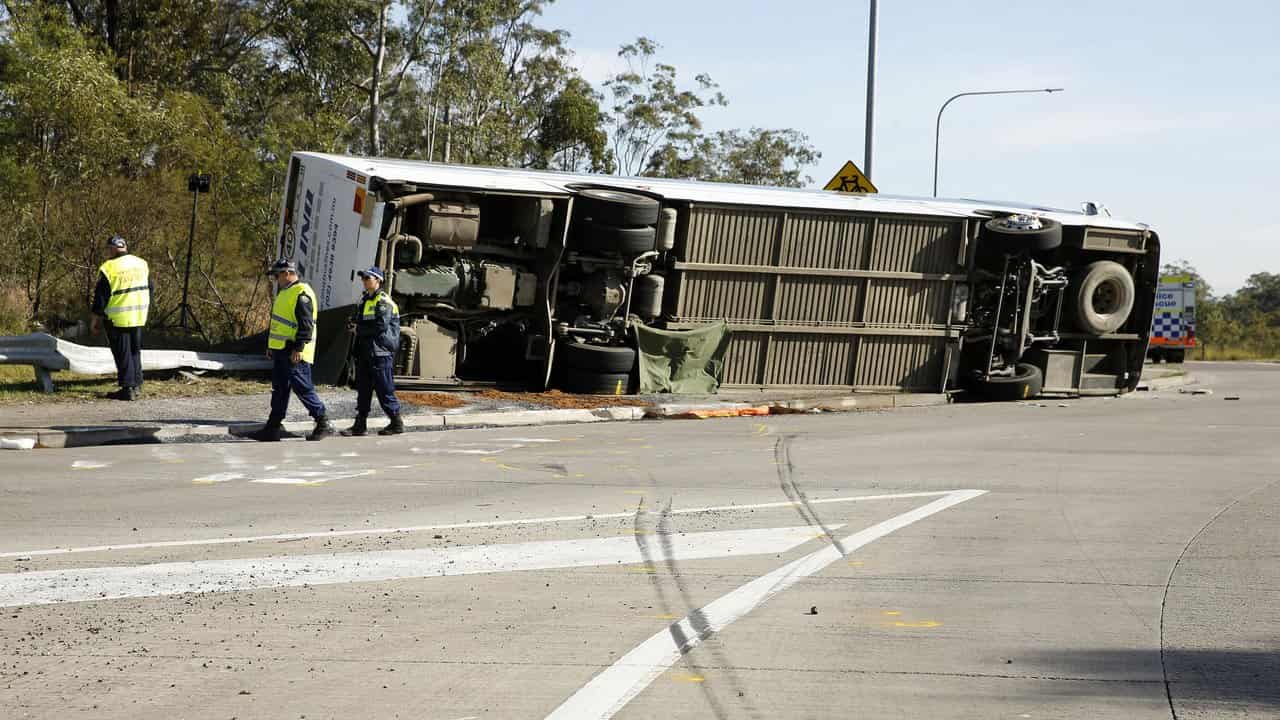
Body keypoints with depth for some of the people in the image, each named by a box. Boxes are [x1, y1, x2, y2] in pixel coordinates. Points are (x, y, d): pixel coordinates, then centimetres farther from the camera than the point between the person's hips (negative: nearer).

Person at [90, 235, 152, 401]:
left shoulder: (108, 268, -14)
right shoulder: (142, 263, 6)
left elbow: (100, 297, -10)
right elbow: (150, 289, 14)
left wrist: (96, 320, -1)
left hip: (117, 319, -6)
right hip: (139, 317, 6)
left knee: (123, 354, 1)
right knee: (135, 351, 18)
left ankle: (128, 389, 0)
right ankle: (137, 384, 23)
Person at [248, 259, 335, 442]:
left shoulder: (301, 294, -14)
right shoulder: (284, 293, 19)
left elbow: (306, 324, -21)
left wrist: (298, 348, -25)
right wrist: (271, 345, 25)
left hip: (295, 354, -10)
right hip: (281, 351, 10)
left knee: (303, 389, -7)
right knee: (279, 389, 10)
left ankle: (324, 423, 1)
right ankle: (272, 428, 12)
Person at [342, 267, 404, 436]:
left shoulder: (383, 301, -10)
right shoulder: (364, 300, 18)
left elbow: (381, 325, -20)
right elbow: (357, 320, 26)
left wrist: (359, 329, -11)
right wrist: (353, 324, 3)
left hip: (380, 352, -9)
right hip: (364, 351, 9)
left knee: (384, 389, -5)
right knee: (363, 389, 8)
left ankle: (397, 423, 3)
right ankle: (360, 425, 10)